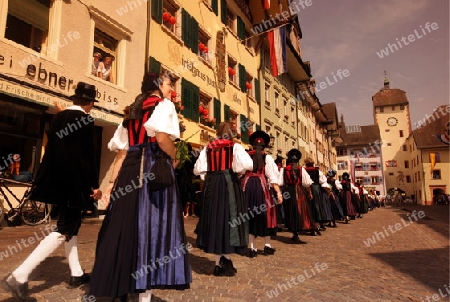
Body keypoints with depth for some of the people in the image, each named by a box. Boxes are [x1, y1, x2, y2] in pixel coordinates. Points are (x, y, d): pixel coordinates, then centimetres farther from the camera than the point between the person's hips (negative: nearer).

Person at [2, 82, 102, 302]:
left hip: (57, 179, 9)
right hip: (74, 181, -8)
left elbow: (51, 148, 14)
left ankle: (76, 274, 25)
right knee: (65, 229, -1)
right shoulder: (85, 120, -11)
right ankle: (19, 277, -7)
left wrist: (52, 179, 21)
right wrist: (94, 185, -9)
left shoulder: (58, 117, 11)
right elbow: (88, 155, -15)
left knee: (71, 223, 16)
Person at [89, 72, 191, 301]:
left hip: (130, 171, 8)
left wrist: (112, 183, 15)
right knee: (150, 225, -5)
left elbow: (121, 151, 18)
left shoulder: (133, 111, 23)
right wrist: (174, 158, -1)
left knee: (125, 226, 10)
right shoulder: (164, 105, 2)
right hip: (154, 168, -7)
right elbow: (161, 137, -19)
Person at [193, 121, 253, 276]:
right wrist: (239, 171, 0)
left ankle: (218, 263, 12)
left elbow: (197, 169, 4)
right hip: (229, 184, -3)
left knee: (214, 218, 8)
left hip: (211, 185, 4)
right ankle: (226, 259, -5)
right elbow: (248, 165, -19)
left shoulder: (208, 148, 7)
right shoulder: (235, 147, -3)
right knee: (229, 218, 3)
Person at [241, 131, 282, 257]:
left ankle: (251, 247, 9)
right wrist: (278, 192, -9)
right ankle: (267, 246, 20)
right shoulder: (267, 157, 2)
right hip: (261, 185, -2)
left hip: (247, 184, 2)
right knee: (265, 213, 12)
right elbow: (273, 176, -7)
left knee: (250, 214, 8)